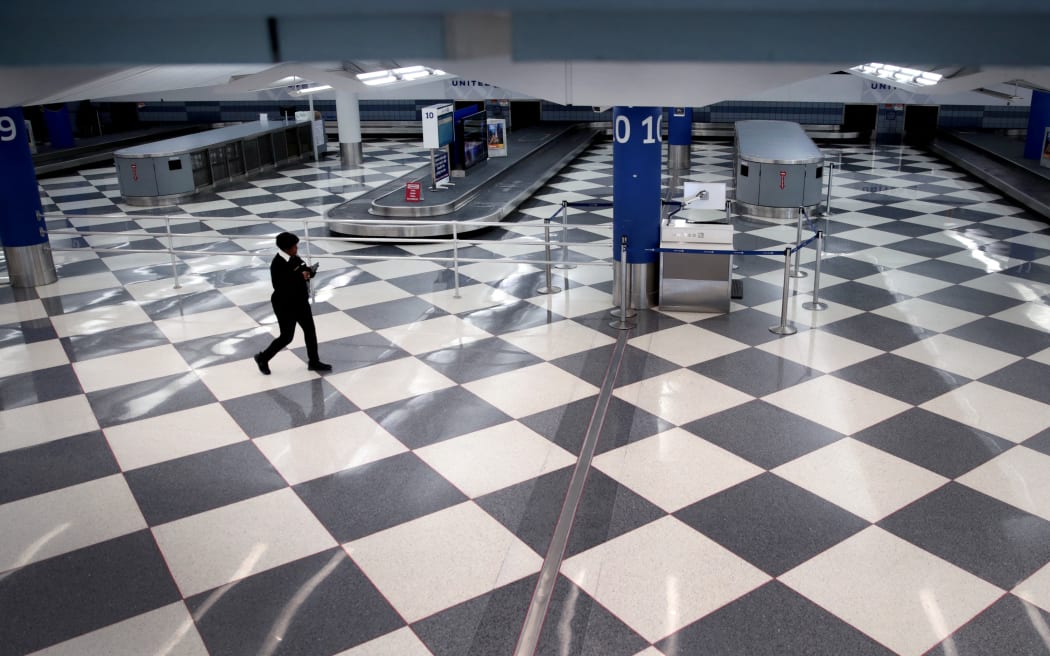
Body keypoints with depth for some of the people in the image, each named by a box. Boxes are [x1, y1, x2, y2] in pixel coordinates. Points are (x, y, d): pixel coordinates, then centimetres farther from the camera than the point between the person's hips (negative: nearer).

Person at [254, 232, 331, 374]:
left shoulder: (294, 258, 0)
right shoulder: (277, 264, -24)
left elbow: (304, 270, 11)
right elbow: (280, 287, -30)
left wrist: (309, 271, -13)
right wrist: (300, 277, -29)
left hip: (300, 301, 8)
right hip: (285, 306, -8)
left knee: (310, 330, 13)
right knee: (286, 337, 3)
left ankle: (314, 362, 28)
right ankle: (263, 358, 25)